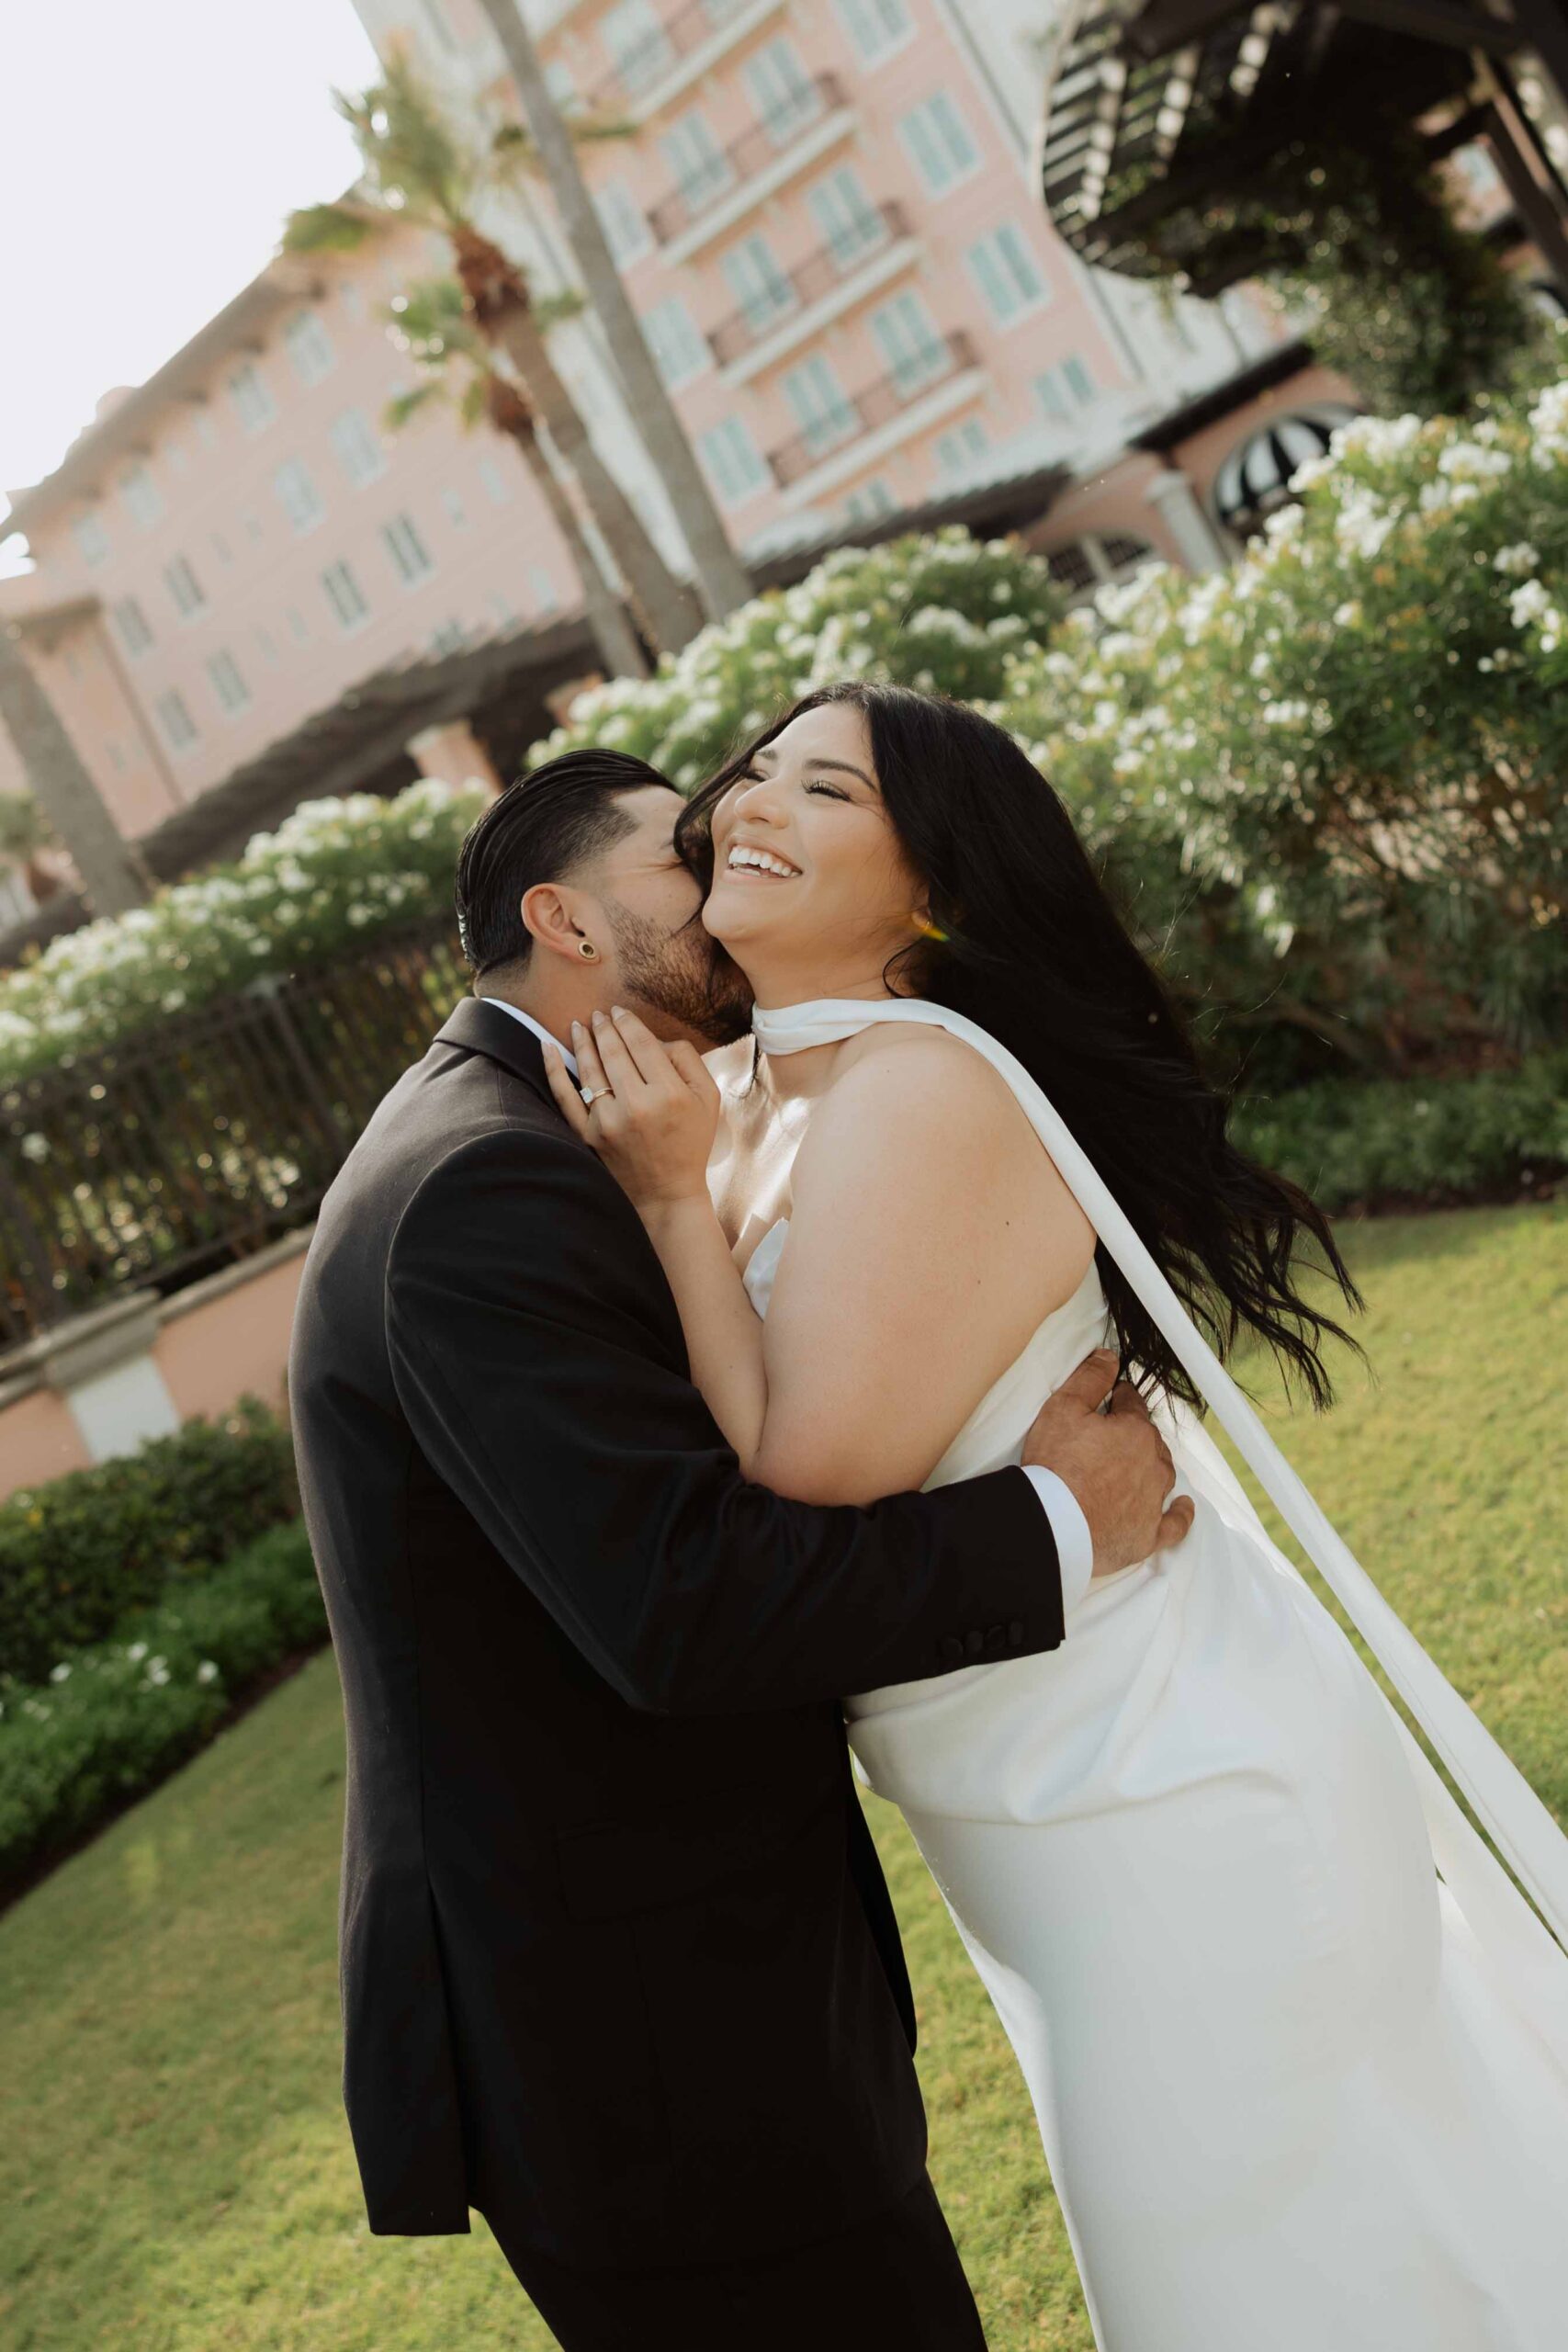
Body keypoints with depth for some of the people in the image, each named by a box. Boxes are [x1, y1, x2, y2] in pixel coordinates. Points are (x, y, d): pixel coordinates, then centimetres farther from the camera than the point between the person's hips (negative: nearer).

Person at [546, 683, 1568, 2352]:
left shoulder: (918, 1093, -25)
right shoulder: (765, 1107, 4)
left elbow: (808, 1489, -26)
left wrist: (680, 1203, -22)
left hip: (1173, 1820, -9)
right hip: (1095, 1799, 10)